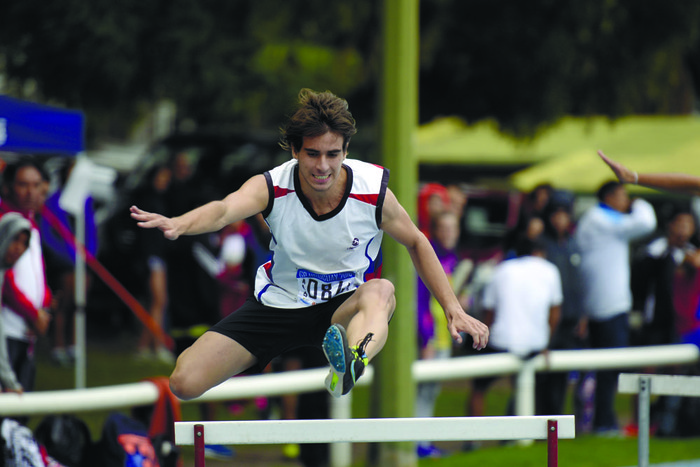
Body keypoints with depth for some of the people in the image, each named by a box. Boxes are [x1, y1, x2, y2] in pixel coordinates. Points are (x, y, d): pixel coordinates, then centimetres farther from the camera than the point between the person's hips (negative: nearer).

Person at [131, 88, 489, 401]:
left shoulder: (374, 191, -15)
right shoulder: (272, 187, -18)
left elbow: (416, 243, 3)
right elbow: (224, 210, -39)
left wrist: (453, 309, 0)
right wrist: (179, 224, -62)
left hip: (345, 306, -1)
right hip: (278, 303, 1)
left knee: (381, 291, -39)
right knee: (185, 382, -14)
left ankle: (350, 365, -74)